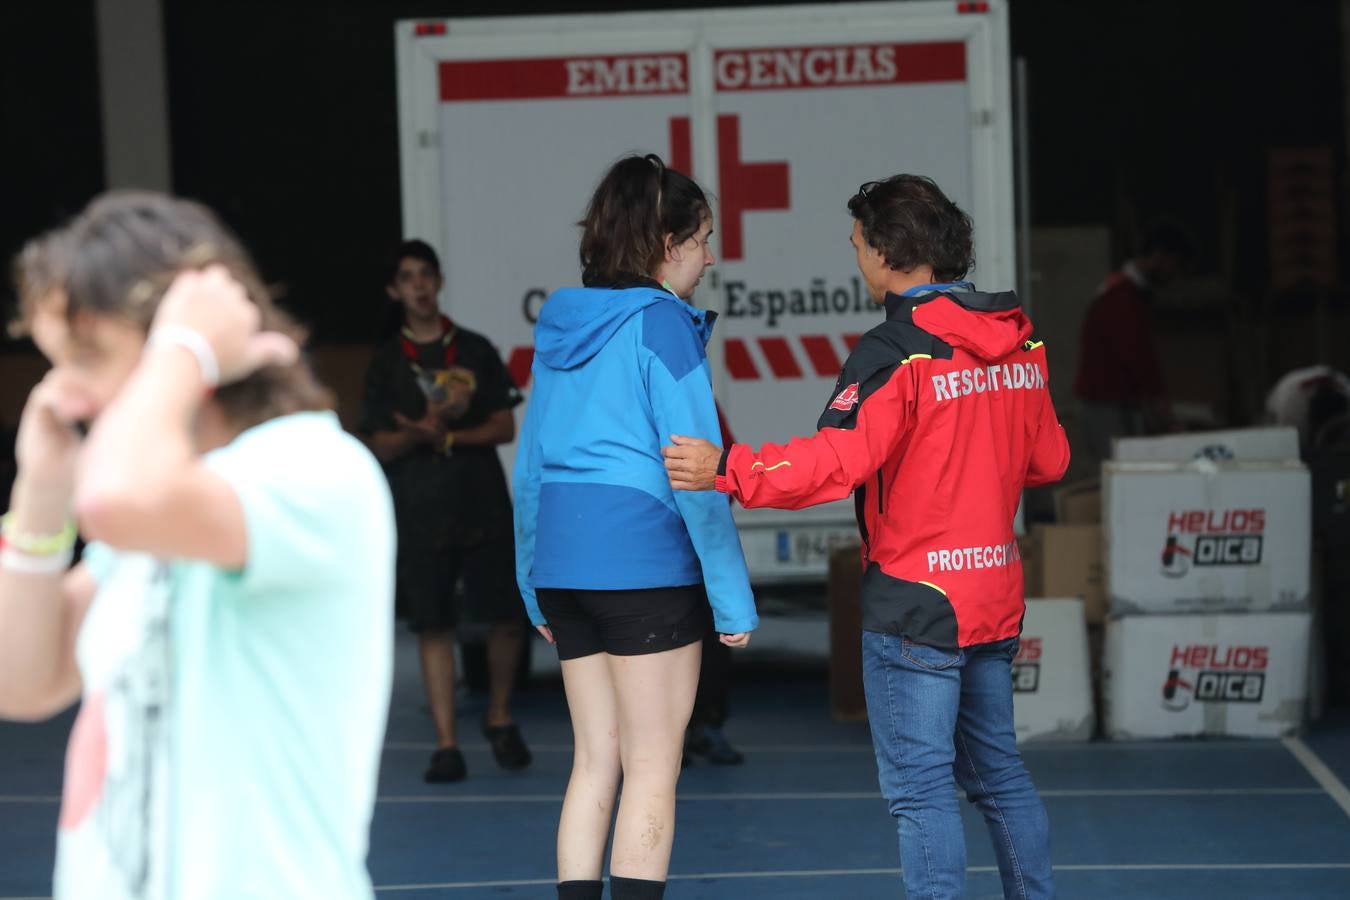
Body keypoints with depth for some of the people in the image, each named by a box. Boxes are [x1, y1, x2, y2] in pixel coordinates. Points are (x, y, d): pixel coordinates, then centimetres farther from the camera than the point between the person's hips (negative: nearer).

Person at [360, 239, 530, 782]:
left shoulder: (476, 351, 7)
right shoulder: (386, 362, 6)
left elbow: (505, 428, 2)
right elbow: (380, 447, 2)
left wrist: (448, 437, -13)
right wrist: (421, 431, -17)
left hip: (484, 505, 0)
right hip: (419, 512, 0)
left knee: (507, 616, -1)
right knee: (433, 627, -1)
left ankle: (499, 718, 22)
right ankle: (446, 746, 2)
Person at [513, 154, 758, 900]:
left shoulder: (560, 328, 14)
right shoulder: (661, 323, -8)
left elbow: (530, 468, 16)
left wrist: (535, 588, 21)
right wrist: (732, 597, -8)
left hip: (563, 565, 7)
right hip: (646, 565, -7)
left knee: (594, 762, 11)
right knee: (652, 772, 0)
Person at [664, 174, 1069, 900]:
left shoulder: (895, 350, -16)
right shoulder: (1019, 343, 7)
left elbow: (840, 458, -27)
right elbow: (1048, 459, 15)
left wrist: (727, 470, -28)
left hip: (915, 601, -8)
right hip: (996, 596, 8)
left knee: (919, 785, -2)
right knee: (997, 771, 19)